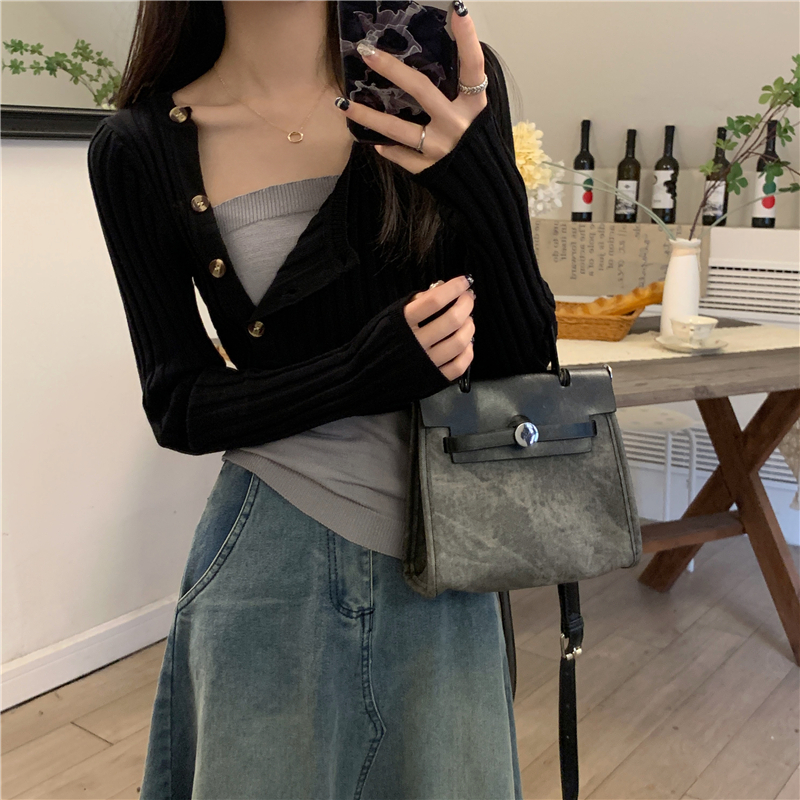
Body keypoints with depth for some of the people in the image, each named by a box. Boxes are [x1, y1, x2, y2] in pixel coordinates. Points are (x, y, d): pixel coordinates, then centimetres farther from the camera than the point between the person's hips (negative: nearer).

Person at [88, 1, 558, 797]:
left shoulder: (446, 77, -5)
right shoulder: (140, 146, -7)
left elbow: (523, 358, -5)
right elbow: (179, 408, -5)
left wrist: (484, 184, -23)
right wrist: (375, 366, -19)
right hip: (274, 563, -1)